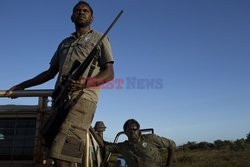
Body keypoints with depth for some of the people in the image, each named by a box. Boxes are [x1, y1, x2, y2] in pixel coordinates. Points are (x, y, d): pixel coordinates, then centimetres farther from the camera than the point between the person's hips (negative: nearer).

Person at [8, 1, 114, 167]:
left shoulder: (99, 39, 12)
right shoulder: (64, 43, 29)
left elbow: (109, 73, 1)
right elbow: (50, 72, 30)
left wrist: (86, 82, -18)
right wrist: (22, 86, 26)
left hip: (82, 98, -6)